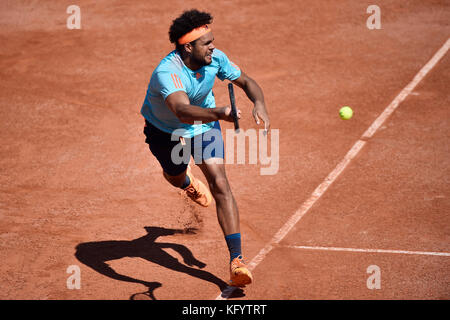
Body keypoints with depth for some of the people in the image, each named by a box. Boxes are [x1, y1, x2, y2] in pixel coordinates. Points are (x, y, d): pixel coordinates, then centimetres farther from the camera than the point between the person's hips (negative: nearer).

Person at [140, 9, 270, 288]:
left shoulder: (215, 59, -24)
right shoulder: (167, 73, -41)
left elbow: (246, 81, -9)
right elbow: (183, 111, -59)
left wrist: (260, 104, -31)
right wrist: (220, 113, -76)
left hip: (204, 124, 2)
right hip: (166, 131, -2)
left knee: (219, 183, -13)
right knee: (177, 179, 23)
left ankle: (237, 260, -14)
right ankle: (187, 180, 66)